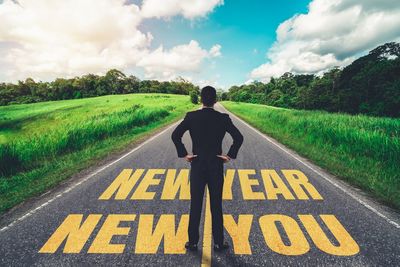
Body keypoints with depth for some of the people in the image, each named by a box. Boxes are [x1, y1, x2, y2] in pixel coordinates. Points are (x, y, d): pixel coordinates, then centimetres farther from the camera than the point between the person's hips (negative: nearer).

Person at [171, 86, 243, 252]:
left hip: (197, 166, 0)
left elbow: (175, 135, -13)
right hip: (216, 167, 0)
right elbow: (239, 138, -13)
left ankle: (193, 242, 24)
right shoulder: (223, 118, -6)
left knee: (195, 206, 12)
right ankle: (218, 243, 25)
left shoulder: (191, 116, -6)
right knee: (216, 206, 12)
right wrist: (230, 156, -4)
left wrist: (184, 154, -4)